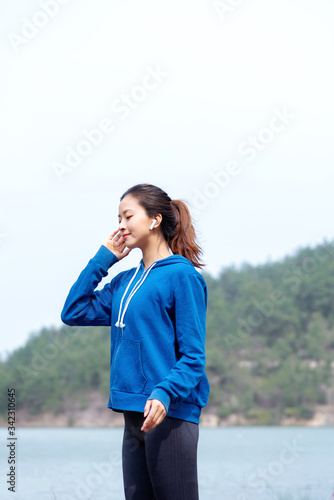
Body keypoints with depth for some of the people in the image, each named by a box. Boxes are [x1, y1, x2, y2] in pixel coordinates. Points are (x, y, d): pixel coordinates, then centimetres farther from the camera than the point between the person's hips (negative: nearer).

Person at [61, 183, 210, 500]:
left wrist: (164, 394, -25)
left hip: (170, 413, -8)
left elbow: (193, 355, -10)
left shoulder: (182, 275, -7)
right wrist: (103, 258, 11)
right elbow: (73, 312, 13)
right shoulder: (125, 281, 17)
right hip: (134, 414, 8)